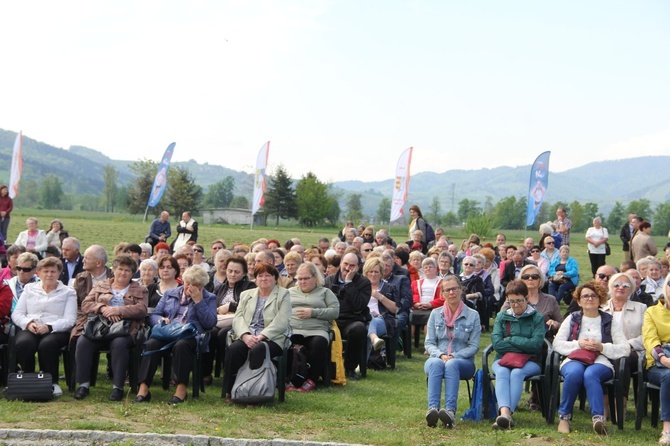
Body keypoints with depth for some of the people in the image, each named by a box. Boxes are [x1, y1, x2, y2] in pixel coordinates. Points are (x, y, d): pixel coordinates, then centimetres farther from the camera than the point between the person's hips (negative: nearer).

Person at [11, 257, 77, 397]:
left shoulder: (68, 293, 15)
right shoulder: (29, 289, 23)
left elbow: (69, 320, 1)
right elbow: (16, 314, 13)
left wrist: (49, 327, -16)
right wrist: (28, 323, -9)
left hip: (56, 331, -2)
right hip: (30, 329, 2)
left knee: (47, 344, -37)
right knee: (23, 343, -34)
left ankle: (53, 382, -22)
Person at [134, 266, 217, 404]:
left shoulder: (209, 298, 16)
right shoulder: (170, 294, 25)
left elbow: (210, 323, -1)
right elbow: (153, 316, 19)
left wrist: (199, 300, -4)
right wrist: (160, 320, -5)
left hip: (191, 336, -3)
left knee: (181, 345, -39)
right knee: (151, 344, -31)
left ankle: (181, 388, -33)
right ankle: (143, 388, -35)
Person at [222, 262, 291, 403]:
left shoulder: (283, 295, 11)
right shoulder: (246, 295, 24)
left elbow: (282, 321, -3)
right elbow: (238, 318, 9)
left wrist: (261, 336, -16)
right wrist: (245, 336, -13)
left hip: (272, 339, -3)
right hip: (246, 337, 3)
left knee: (257, 350, -36)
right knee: (233, 349, -30)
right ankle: (229, 393, -24)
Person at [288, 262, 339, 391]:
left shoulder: (325, 292, 19)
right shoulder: (290, 292, 28)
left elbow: (335, 312, 4)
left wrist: (313, 312, -5)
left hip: (317, 330, -1)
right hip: (292, 330, 1)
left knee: (319, 344, -37)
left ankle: (311, 380, -25)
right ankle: (291, 379, -22)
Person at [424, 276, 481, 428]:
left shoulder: (473, 315, 7)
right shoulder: (435, 314, 13)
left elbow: (474, 346, 1)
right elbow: (429, 343, 8)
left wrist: (454, 356, -15)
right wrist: (441, 355, -14)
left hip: (463, 362, -1)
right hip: (437, 358, 1)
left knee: (452, 364, -38)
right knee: (436, 363, -36)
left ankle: (450, 411, -56)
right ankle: (433, 409, -55)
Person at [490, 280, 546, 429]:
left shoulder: (537, 317, 7)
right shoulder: (501, 316, 13)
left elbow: (536, 344, -8)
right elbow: (496, 343, -3)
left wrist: (510, 340, -6)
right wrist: (524, 345, -8)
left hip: (529, 362, -1)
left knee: (517, 373, -34)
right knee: (502, 372, -33)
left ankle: (507, 413, -48)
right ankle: (504, 412, -54)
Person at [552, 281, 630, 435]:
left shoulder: (610, 321, 17)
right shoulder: (572, 319, 20)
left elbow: (625, 349, 6)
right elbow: (557, 343, 9)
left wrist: (602, 347, -9)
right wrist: (579, 344, -7)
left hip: (601, 362, -1)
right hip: (574, 360, 1)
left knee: (590, 374, -37)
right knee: (574, 373, -36)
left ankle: (598, 418, -45)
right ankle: (564, 416, -25)